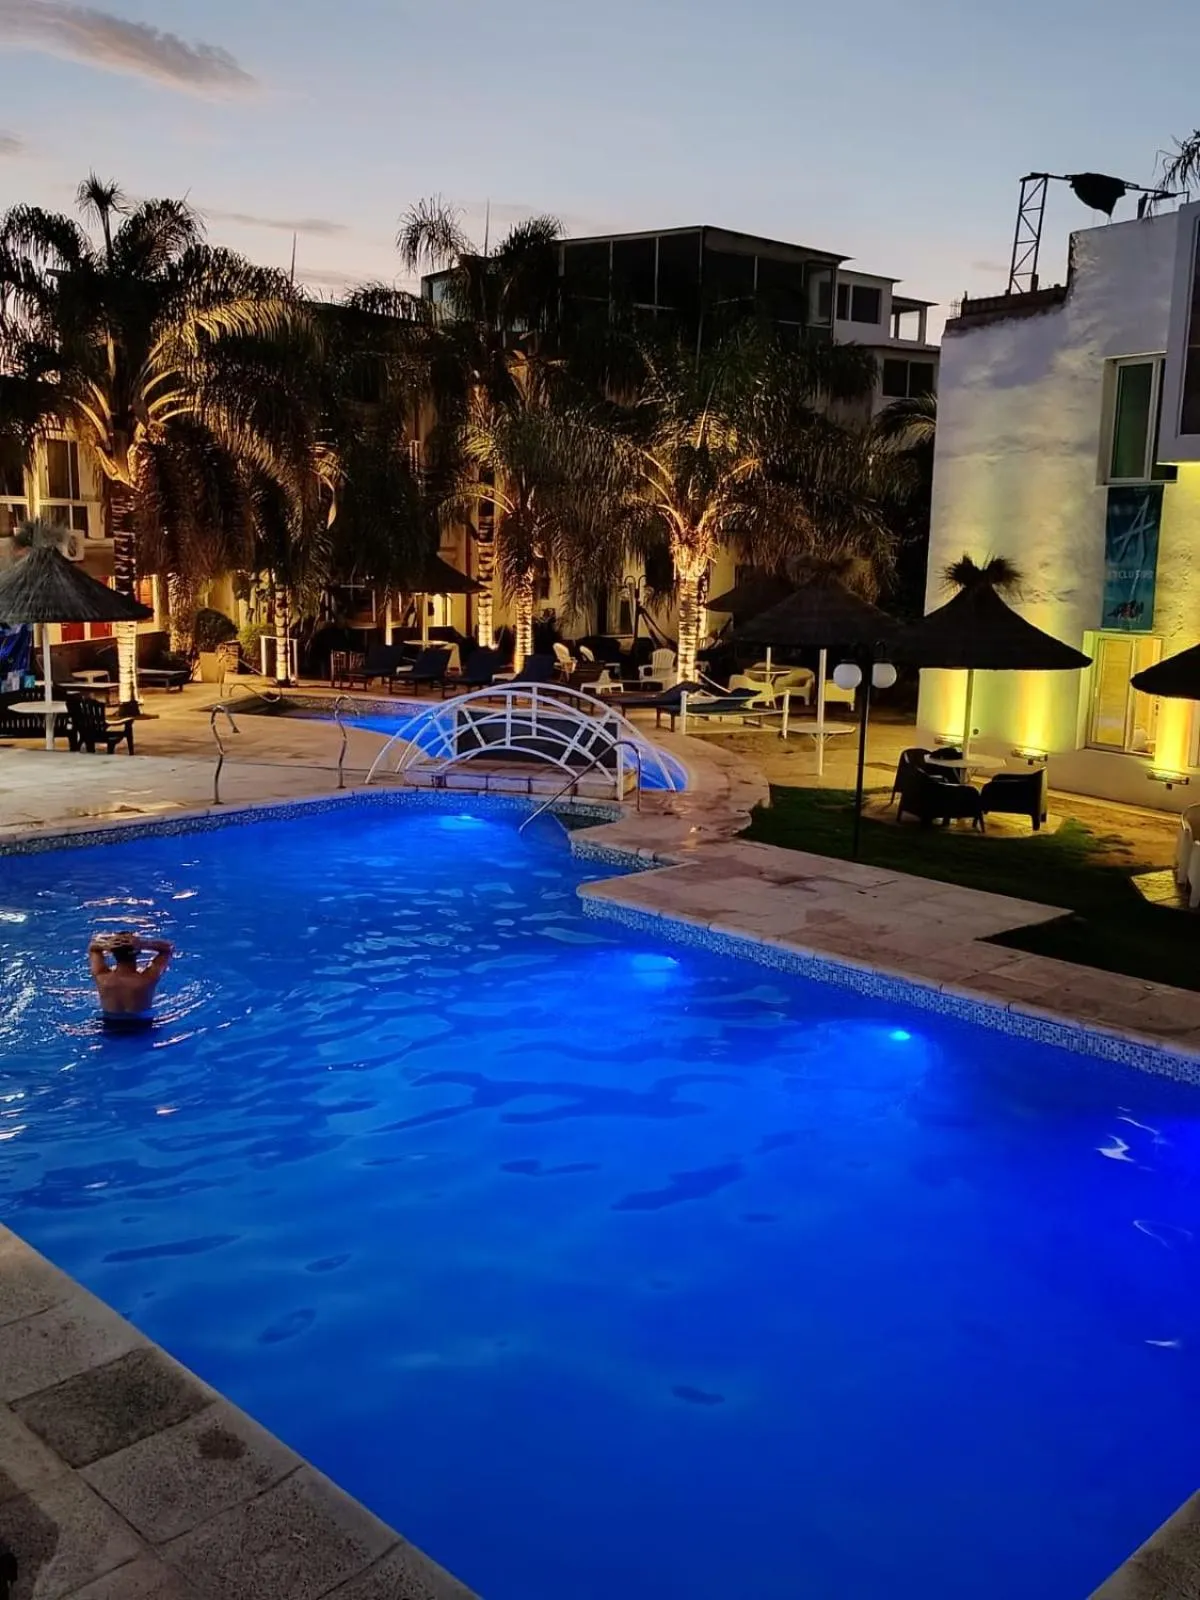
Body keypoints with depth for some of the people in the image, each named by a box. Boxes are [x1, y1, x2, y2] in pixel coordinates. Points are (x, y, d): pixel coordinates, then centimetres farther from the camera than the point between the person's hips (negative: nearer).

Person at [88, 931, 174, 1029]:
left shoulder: (101, 977, -24)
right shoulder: (147, 978, -30)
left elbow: (92, 947, -4)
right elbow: (169, 947, -16)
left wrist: (104, 945, -28)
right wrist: (143, 944, -33)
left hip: (110, 1027, 3)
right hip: (142, 1027, -2)